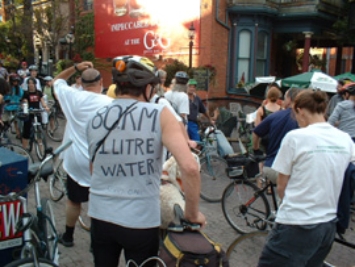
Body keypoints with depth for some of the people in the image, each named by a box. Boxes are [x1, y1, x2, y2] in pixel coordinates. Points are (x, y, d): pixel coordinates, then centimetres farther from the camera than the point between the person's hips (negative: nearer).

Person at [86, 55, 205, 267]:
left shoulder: (95, 119, 1)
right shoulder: (160, 115, -13)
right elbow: (190, 167, -23)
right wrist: (192, 213, -9)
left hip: (100, 216, 4)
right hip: (140, 221, -3)